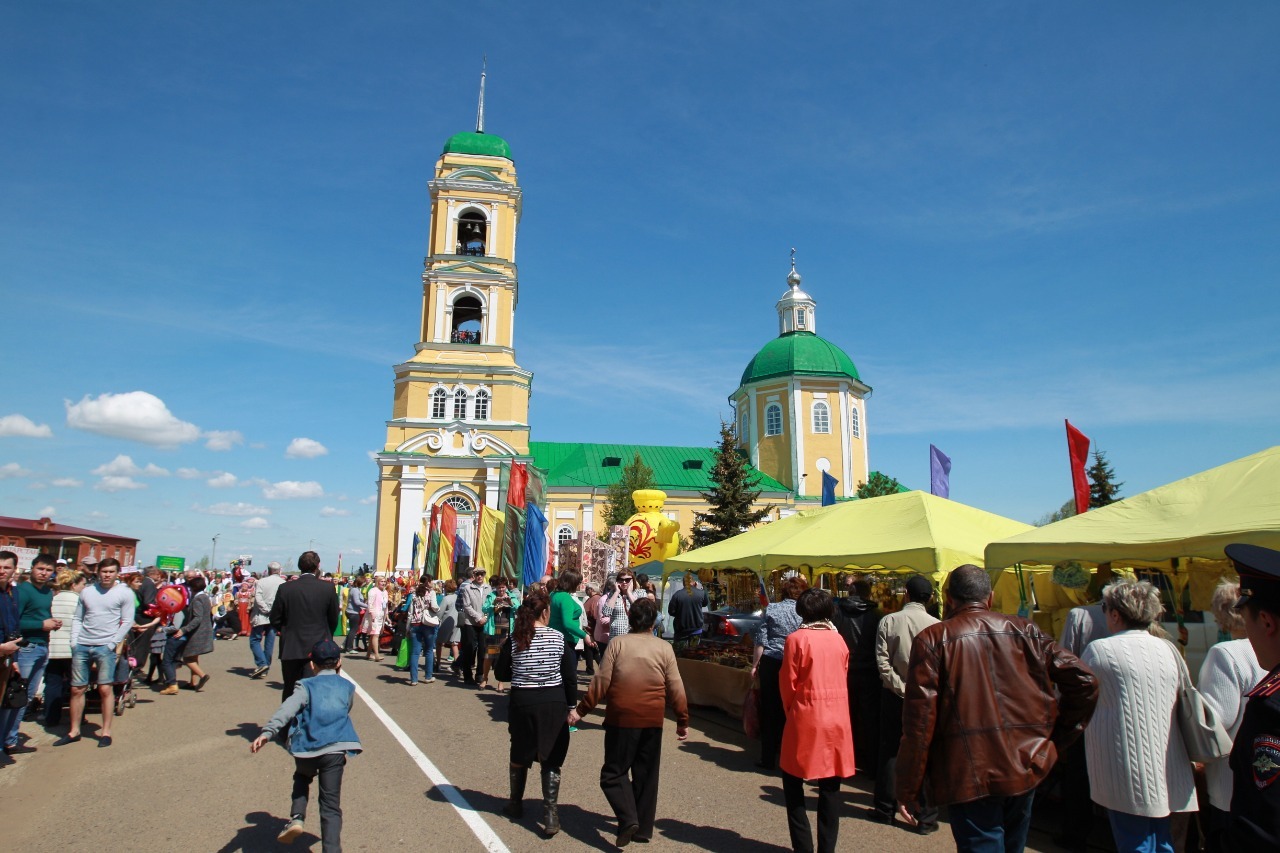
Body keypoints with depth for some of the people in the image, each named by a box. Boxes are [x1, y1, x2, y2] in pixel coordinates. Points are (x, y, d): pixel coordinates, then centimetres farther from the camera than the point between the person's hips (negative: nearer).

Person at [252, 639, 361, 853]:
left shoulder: (307, 687, 8)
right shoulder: (348, 687, 16)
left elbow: (286, 710, -9)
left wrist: (267, 733, -19)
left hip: (307, 748, 0)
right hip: (335, 749, 0)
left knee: (302, 778, 33)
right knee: (331, 805, 5)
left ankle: (297, 817, 12)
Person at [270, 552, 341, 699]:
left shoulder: (285, 589, -6)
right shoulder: (328, 589, -7)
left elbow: (275, 620, 1)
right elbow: (334, 620, 1)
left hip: (291, 649, 1)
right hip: (319, 649, -1)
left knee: (291, 692, 12)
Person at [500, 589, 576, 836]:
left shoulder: (514, 639, -7)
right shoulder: (558, 638, -8)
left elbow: (500, 673, 1)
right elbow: (570, 677, -6)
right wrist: (570, 705, 5)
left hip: (521, 702, 1)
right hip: (553, 703, -1)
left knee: (519, 754, 21)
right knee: (551, 760, 8)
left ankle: (515, 805, 37)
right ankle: (550, 815, 4)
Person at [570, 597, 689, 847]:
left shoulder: (617, 643, -6)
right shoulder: (664, 648, -1)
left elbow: (601, 681, -7)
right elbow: (675, 689, 1)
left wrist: (581, 710, 1)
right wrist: (682, 720, 11)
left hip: (621, 718, -2)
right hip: (653, 720, 3)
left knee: (614, 773, 9)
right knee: (646, 775, 15)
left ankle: (628, 818, -9)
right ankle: (644, 828, 21)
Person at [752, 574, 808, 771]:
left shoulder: (771, 609, -2)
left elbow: (761, 640, -2)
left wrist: (755, 665, 6)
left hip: (770, 664, 0)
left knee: (769, 712, 7)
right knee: (789, 712, 11)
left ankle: (768, 760, 14)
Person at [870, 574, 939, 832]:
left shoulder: (888, 621, -7)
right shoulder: (935, 625, -12)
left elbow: (882, 662, -11)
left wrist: (902, 689, -6)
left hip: (894, 695, 1)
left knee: (890, 751, 12)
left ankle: (884, 808, 21)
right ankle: (926, 816, 13)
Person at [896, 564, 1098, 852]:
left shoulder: (932, 639, -6)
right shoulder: (1024, 630, 5)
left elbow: (919, 718, -11)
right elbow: (1084, 680, 0)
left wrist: (907, 789, -4)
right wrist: (1056, 738, 10)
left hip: (969, 773, -5)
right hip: (1026, 766, 5)